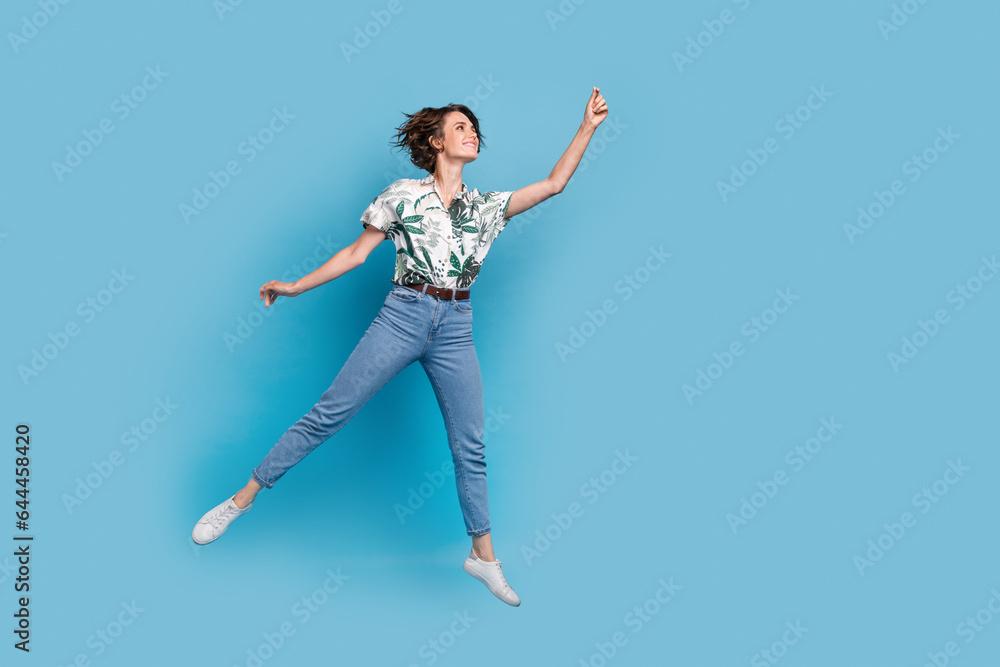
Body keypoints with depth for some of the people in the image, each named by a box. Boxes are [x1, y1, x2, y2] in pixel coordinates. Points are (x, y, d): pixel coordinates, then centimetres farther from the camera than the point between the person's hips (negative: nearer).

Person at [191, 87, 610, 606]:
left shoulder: (487, 207, 12)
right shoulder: (403, 194, 3)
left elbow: (553, 184, 8)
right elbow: (356, 253, 7)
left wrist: (588, 127, 5)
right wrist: (296, 286, 7)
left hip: (456, 330, 3)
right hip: (402, 316, -3)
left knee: (470, 445, 6)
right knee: (329, 413, -4)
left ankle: (483, 555, 19)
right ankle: (242, 499, 10)